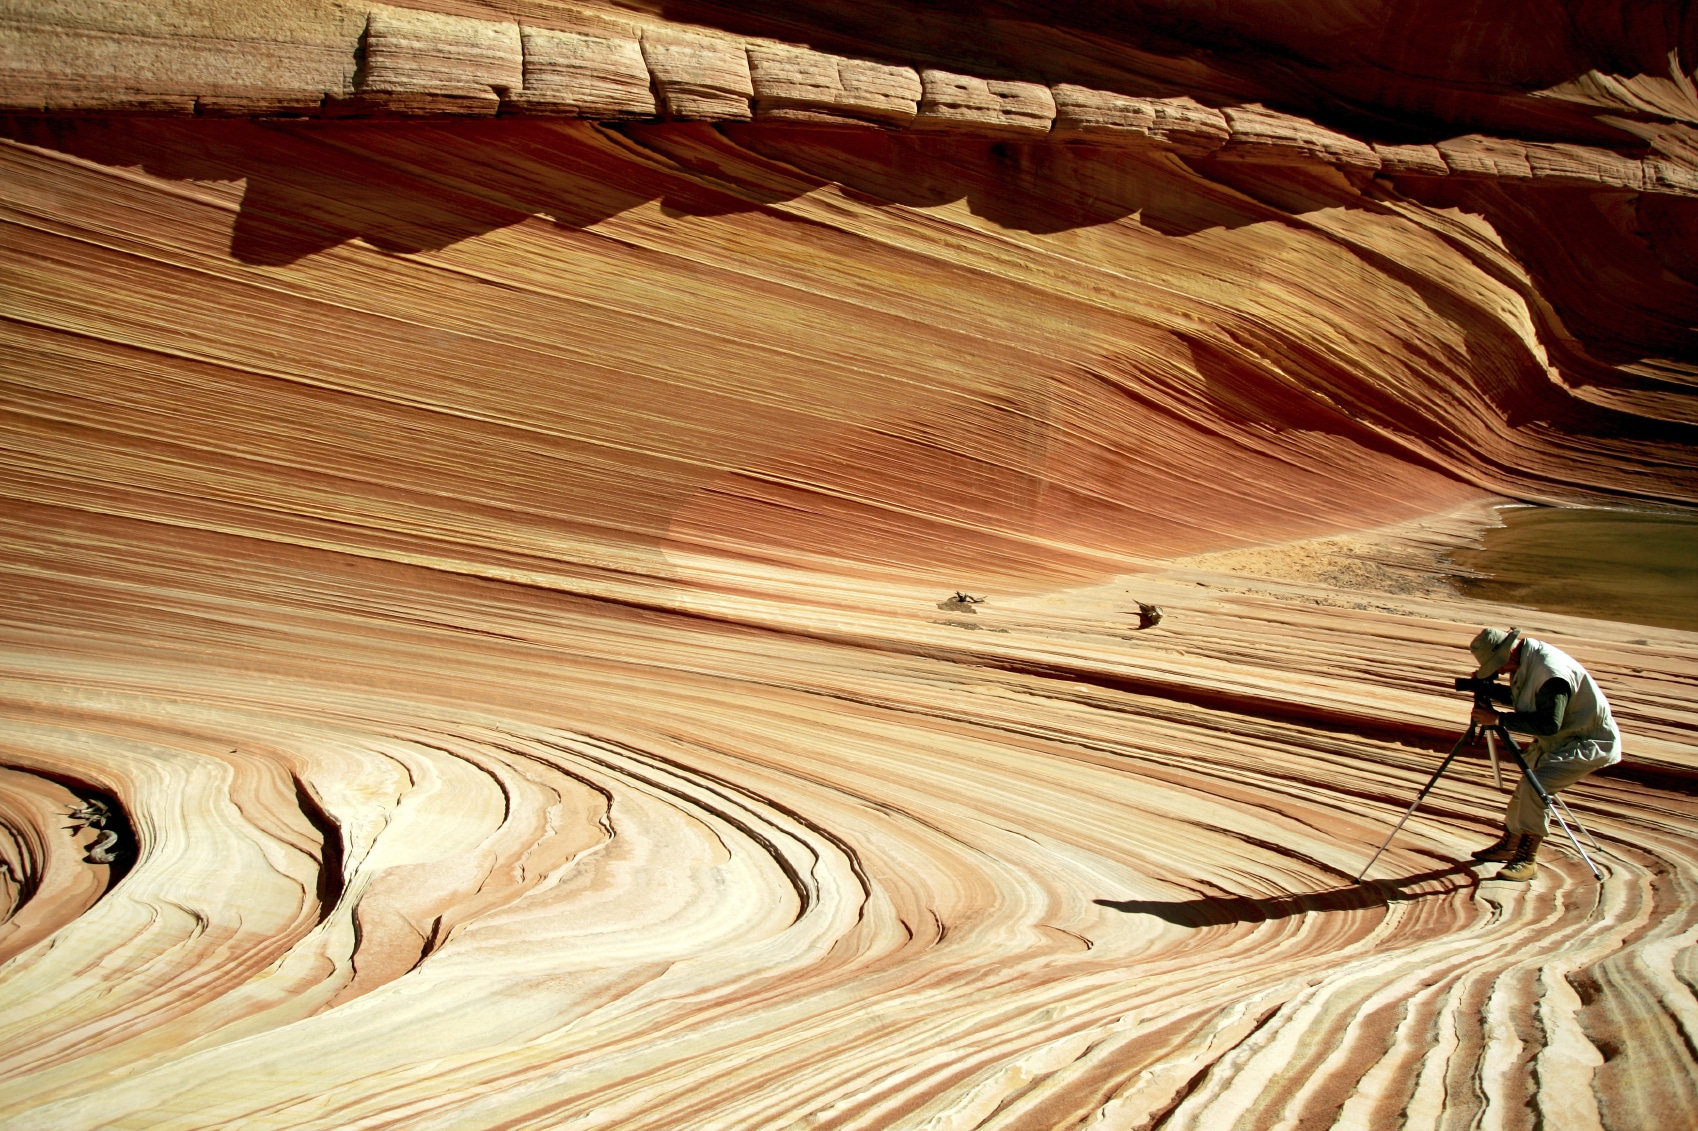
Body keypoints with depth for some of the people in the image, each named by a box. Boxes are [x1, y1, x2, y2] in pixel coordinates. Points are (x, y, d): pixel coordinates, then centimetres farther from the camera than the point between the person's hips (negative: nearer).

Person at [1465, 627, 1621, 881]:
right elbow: (1520, 699, 14)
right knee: (1525, 787, 14)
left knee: (1535, 788, -23)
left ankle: (1527, 860, -13)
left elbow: (1549, 724, -34)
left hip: (1588, 743, -10)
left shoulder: (1551, 672, -32)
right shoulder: (1525, 662, -2)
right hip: (1558, 740, 10)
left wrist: (1499, 719, -30)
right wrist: (1489, 689, -3)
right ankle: (1508, 845, 31)